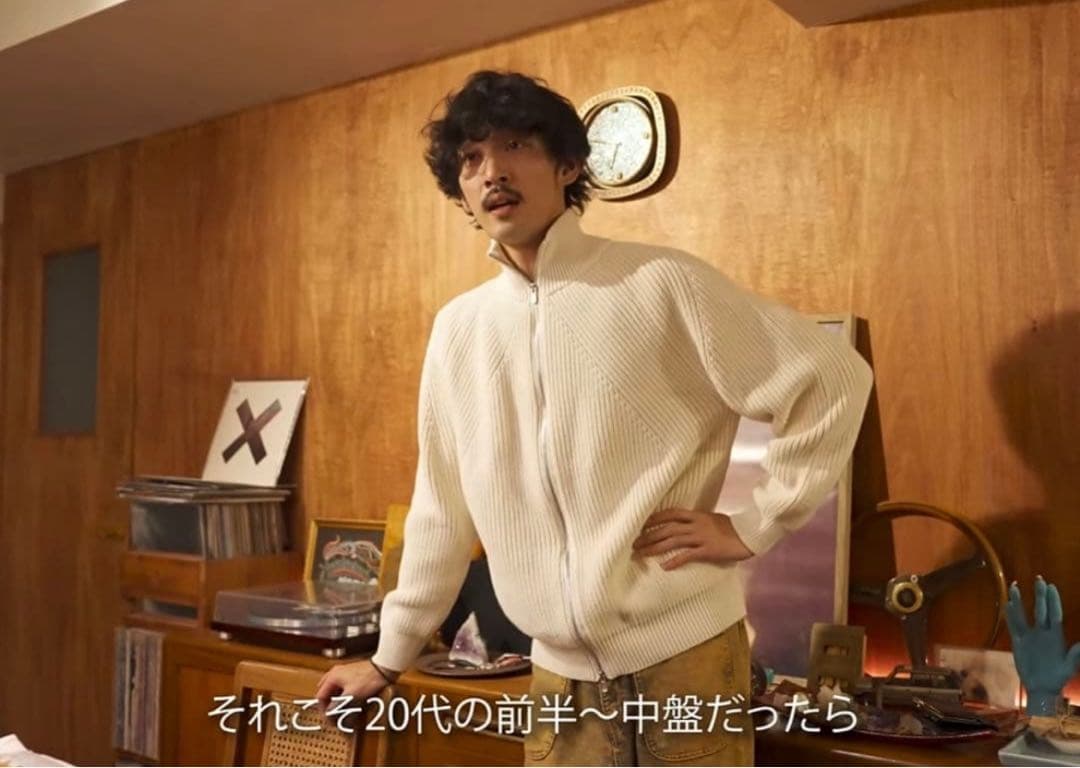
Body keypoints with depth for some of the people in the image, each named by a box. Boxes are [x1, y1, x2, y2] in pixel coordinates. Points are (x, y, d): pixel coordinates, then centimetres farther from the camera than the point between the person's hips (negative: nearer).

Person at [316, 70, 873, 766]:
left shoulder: (660, 284, -8)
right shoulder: (459, 328, 6)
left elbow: (832, 380, -7)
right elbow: (442, 509, 12)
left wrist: (751, 526, -11)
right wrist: (390, 658, 16)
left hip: (682, 659, -3)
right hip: (561, 679, 4)